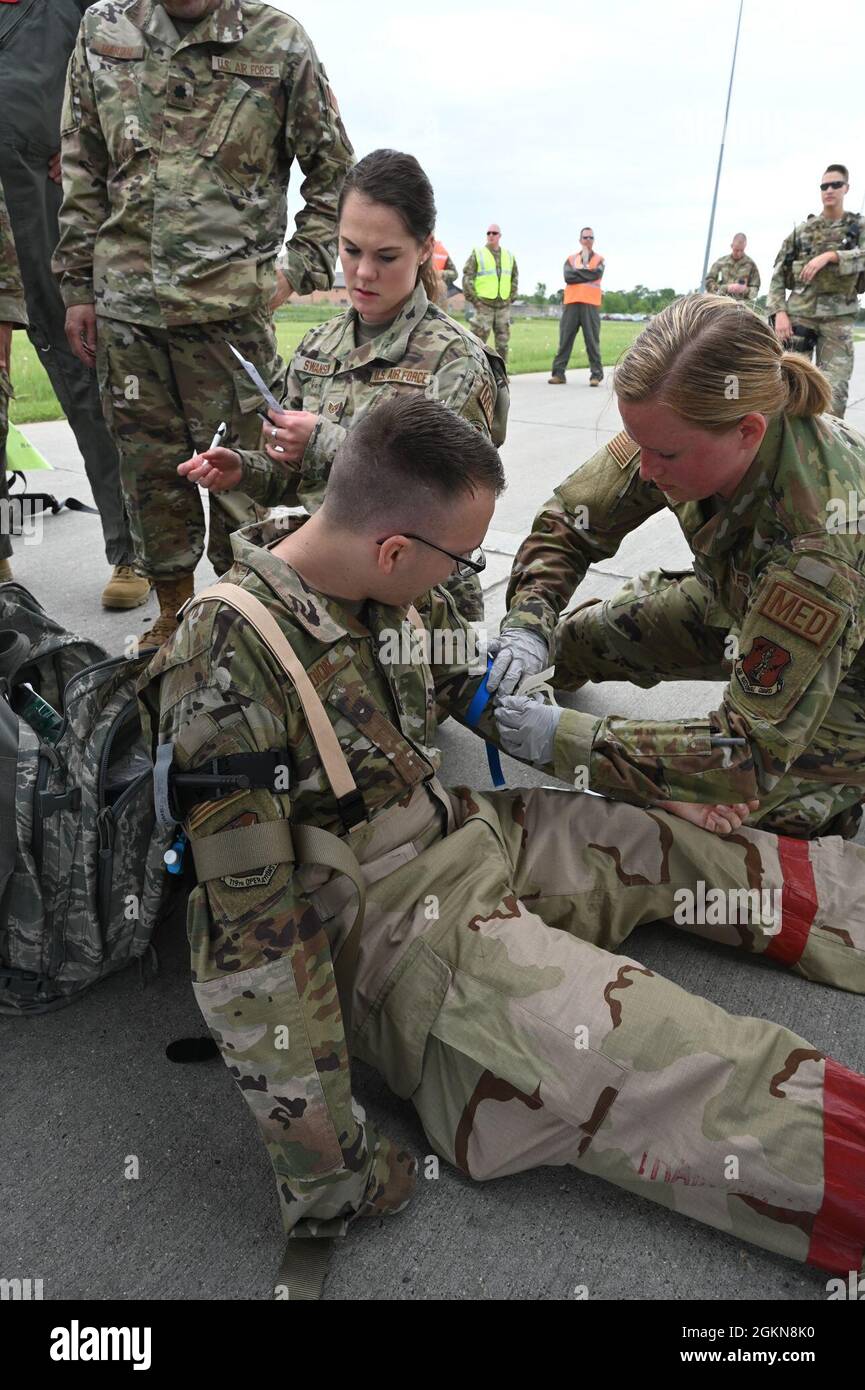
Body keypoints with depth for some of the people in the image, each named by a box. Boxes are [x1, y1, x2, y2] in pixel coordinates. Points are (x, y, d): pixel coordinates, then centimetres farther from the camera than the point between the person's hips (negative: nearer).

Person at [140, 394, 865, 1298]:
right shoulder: (228, 668, -26)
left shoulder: (382, 588, -3)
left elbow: (478, 697, 12)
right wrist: (322, 1166, -19)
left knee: (708, 852, 14)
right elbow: (243, 934, -24)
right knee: (732, 1091, -14)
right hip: (414, 939, -8)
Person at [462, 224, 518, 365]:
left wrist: (512, 297, 12)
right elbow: (467, 277, -3)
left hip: (504, 305, 4)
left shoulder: (509, 256, 13)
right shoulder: (477, 254, 1)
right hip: (483, 305, -4)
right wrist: (472, 298, -9)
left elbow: (515, 277, 22)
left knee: (503, 341, 7)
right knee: (479, 340, -7)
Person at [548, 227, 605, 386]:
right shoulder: (571, 259, 15)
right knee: (565, 339, -1)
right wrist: (587, 274, -4)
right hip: (571, 303, 2)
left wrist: (578, 271, -2)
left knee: (592, 340, -4)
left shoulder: (599, 259, 12)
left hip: (591, 304, -2)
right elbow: (568, 277, -3)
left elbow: (596, 274, -9)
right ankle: (558, 373, 1)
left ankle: (596, 374, -3)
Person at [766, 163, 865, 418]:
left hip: (838, 317, 0)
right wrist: (779, 312, -7)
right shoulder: (801, 230, 10)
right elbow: (778, 275, 6)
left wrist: (830, 256, -23)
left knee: (834, 389, -6)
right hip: (800, 312, 1)